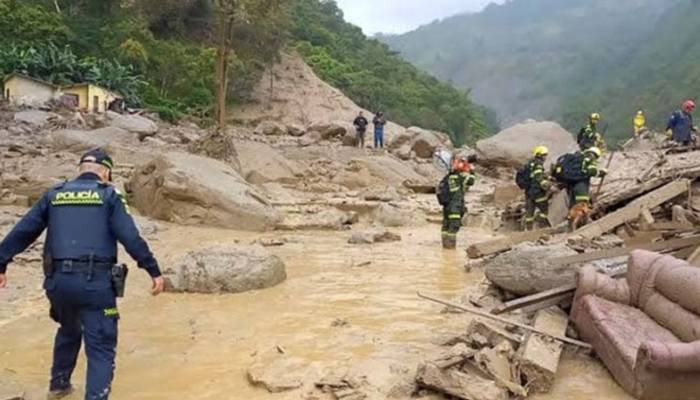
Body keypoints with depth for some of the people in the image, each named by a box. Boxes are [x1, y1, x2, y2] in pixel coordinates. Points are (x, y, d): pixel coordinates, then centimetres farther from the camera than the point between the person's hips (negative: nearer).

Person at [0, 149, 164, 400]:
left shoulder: (54, 195, 13)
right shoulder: (108, 196, 2)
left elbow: (22, 232, 10)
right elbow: (131, 238, -8)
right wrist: (154, 271, -5)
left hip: (58, 280, 5)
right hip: (95, 281, -5)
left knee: (69, 331, 31)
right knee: (101, 348, 1)